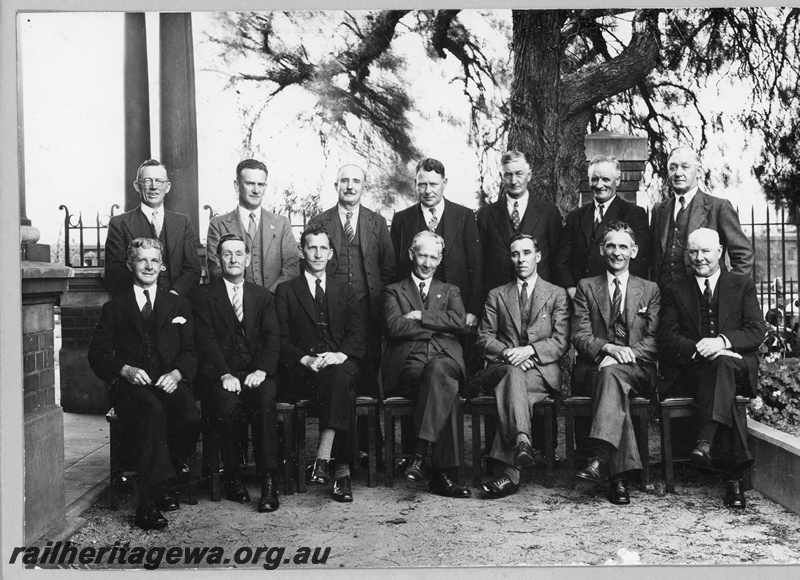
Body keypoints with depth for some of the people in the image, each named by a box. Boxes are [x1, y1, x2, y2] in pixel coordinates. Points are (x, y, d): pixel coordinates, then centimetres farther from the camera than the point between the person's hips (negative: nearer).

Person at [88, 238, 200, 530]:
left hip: (170, 383, 1)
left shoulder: (179, 305, 21)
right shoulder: (114, 308, 17)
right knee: (152, 410, -37)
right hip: (131, 386, -1)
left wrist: (177, 373, -10)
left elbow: (191, 351, 11)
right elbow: (97, 354, 8)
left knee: (191, 418, -31)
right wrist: (125, 369, -12)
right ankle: (163, 485, -34)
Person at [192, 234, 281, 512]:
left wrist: (262, 370, -13)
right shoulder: (204, 295, 11)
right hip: (221, 375, -1)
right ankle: (233, 477, -12)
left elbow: (272, 337, 6)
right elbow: (206, 340, -1)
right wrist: (225, 375, -17)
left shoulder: (263, 295, 19)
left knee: (266, 401, -31)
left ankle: (268, 480, -28)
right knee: (227, 406, -33)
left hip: (256, 374, 1)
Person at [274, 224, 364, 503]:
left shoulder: (345, 291, 21)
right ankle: (342, 467, -36)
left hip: (342, 364, 2)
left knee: (339, 375, -36)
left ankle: (323, 457, -40)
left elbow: (357, 335, 8)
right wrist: (306, 359, -15)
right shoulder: (286, 291, 14)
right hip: (301, 372, -1)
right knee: (338, 383, -34)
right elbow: (281, 340, 4)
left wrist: (340, 355, -14)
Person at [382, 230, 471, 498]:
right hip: (407, 363, -1)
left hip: (444, 359, 1)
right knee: (446, 387, -35)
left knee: (437, 370, -38)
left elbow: (459, 322, 4)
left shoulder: (450, 291, 27)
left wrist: (421, 316, -1)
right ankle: (443, 473, -37)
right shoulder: (393, 291, 20)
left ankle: (419, 452, -40)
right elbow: (394, 326, -1)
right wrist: (439, 325, 0)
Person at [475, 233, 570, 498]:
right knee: (513, 374, -37)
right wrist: (507, 352, -11)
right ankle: (521, 441, -54)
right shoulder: (496, 296, 20)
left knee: (511, 387, -34)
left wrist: (529, 350, -14)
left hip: (543, 370, -1)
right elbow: (484, 337, 11)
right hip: (502, 365, 1)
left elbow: (561, 341, 4)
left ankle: (509, 468, -42)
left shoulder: (556, 294, 15)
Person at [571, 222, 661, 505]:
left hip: (637, 370, 0)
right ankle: (620, 473, -40)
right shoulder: (586, 287, 15)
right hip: (593, 368, 0)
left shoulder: (650, 290, 16)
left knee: (612, 373, -36)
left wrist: (626, 353, -15)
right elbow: (580, 336, 3)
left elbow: (654, 340, 4)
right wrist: (608, 348, -18)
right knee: (614, 385, -35)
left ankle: (600, 455, -47)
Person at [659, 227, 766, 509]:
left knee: (721, 363, -36)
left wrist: (722, 341, -17)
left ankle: (706, 440, -40)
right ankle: (737, 473, -38)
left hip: (738, 367, 0)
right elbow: (667, 336, 3)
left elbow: (757, 331, 2)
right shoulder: (675, 291, 16)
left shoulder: (743, 285, 15)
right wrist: (698, 349, -16)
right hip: (691, 370, 0)